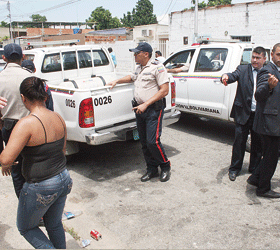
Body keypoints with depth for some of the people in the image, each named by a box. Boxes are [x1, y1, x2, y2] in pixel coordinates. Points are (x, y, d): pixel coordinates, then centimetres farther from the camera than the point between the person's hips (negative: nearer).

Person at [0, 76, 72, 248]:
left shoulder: (27, 124, -24)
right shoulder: (58, 118, -1)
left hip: (40, 189, -7)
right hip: (64, 181, 7)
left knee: (26, 227, 22)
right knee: (54, 224, 28)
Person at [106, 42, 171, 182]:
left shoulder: (157, 67, -9)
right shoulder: (139, 68, 17)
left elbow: (164, 90, -16)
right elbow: (132, 77, 40)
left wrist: (146, 104, -19)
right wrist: (117, 81, 28)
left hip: (153, 109, -8)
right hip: (140, 109, 8)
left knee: (153, 141, -13)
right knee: (144, 143, 10)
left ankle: (165, 167, 10)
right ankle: (152, 170, 23)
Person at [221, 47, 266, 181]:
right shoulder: (243, 69, 2)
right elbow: (234, 75, -19)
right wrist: (226, 76, -39)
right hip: (243, 113, -2)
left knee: (257, 144, 13)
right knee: (239, 142, 5)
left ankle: (255, 169, 31)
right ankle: (234, 168, 22)